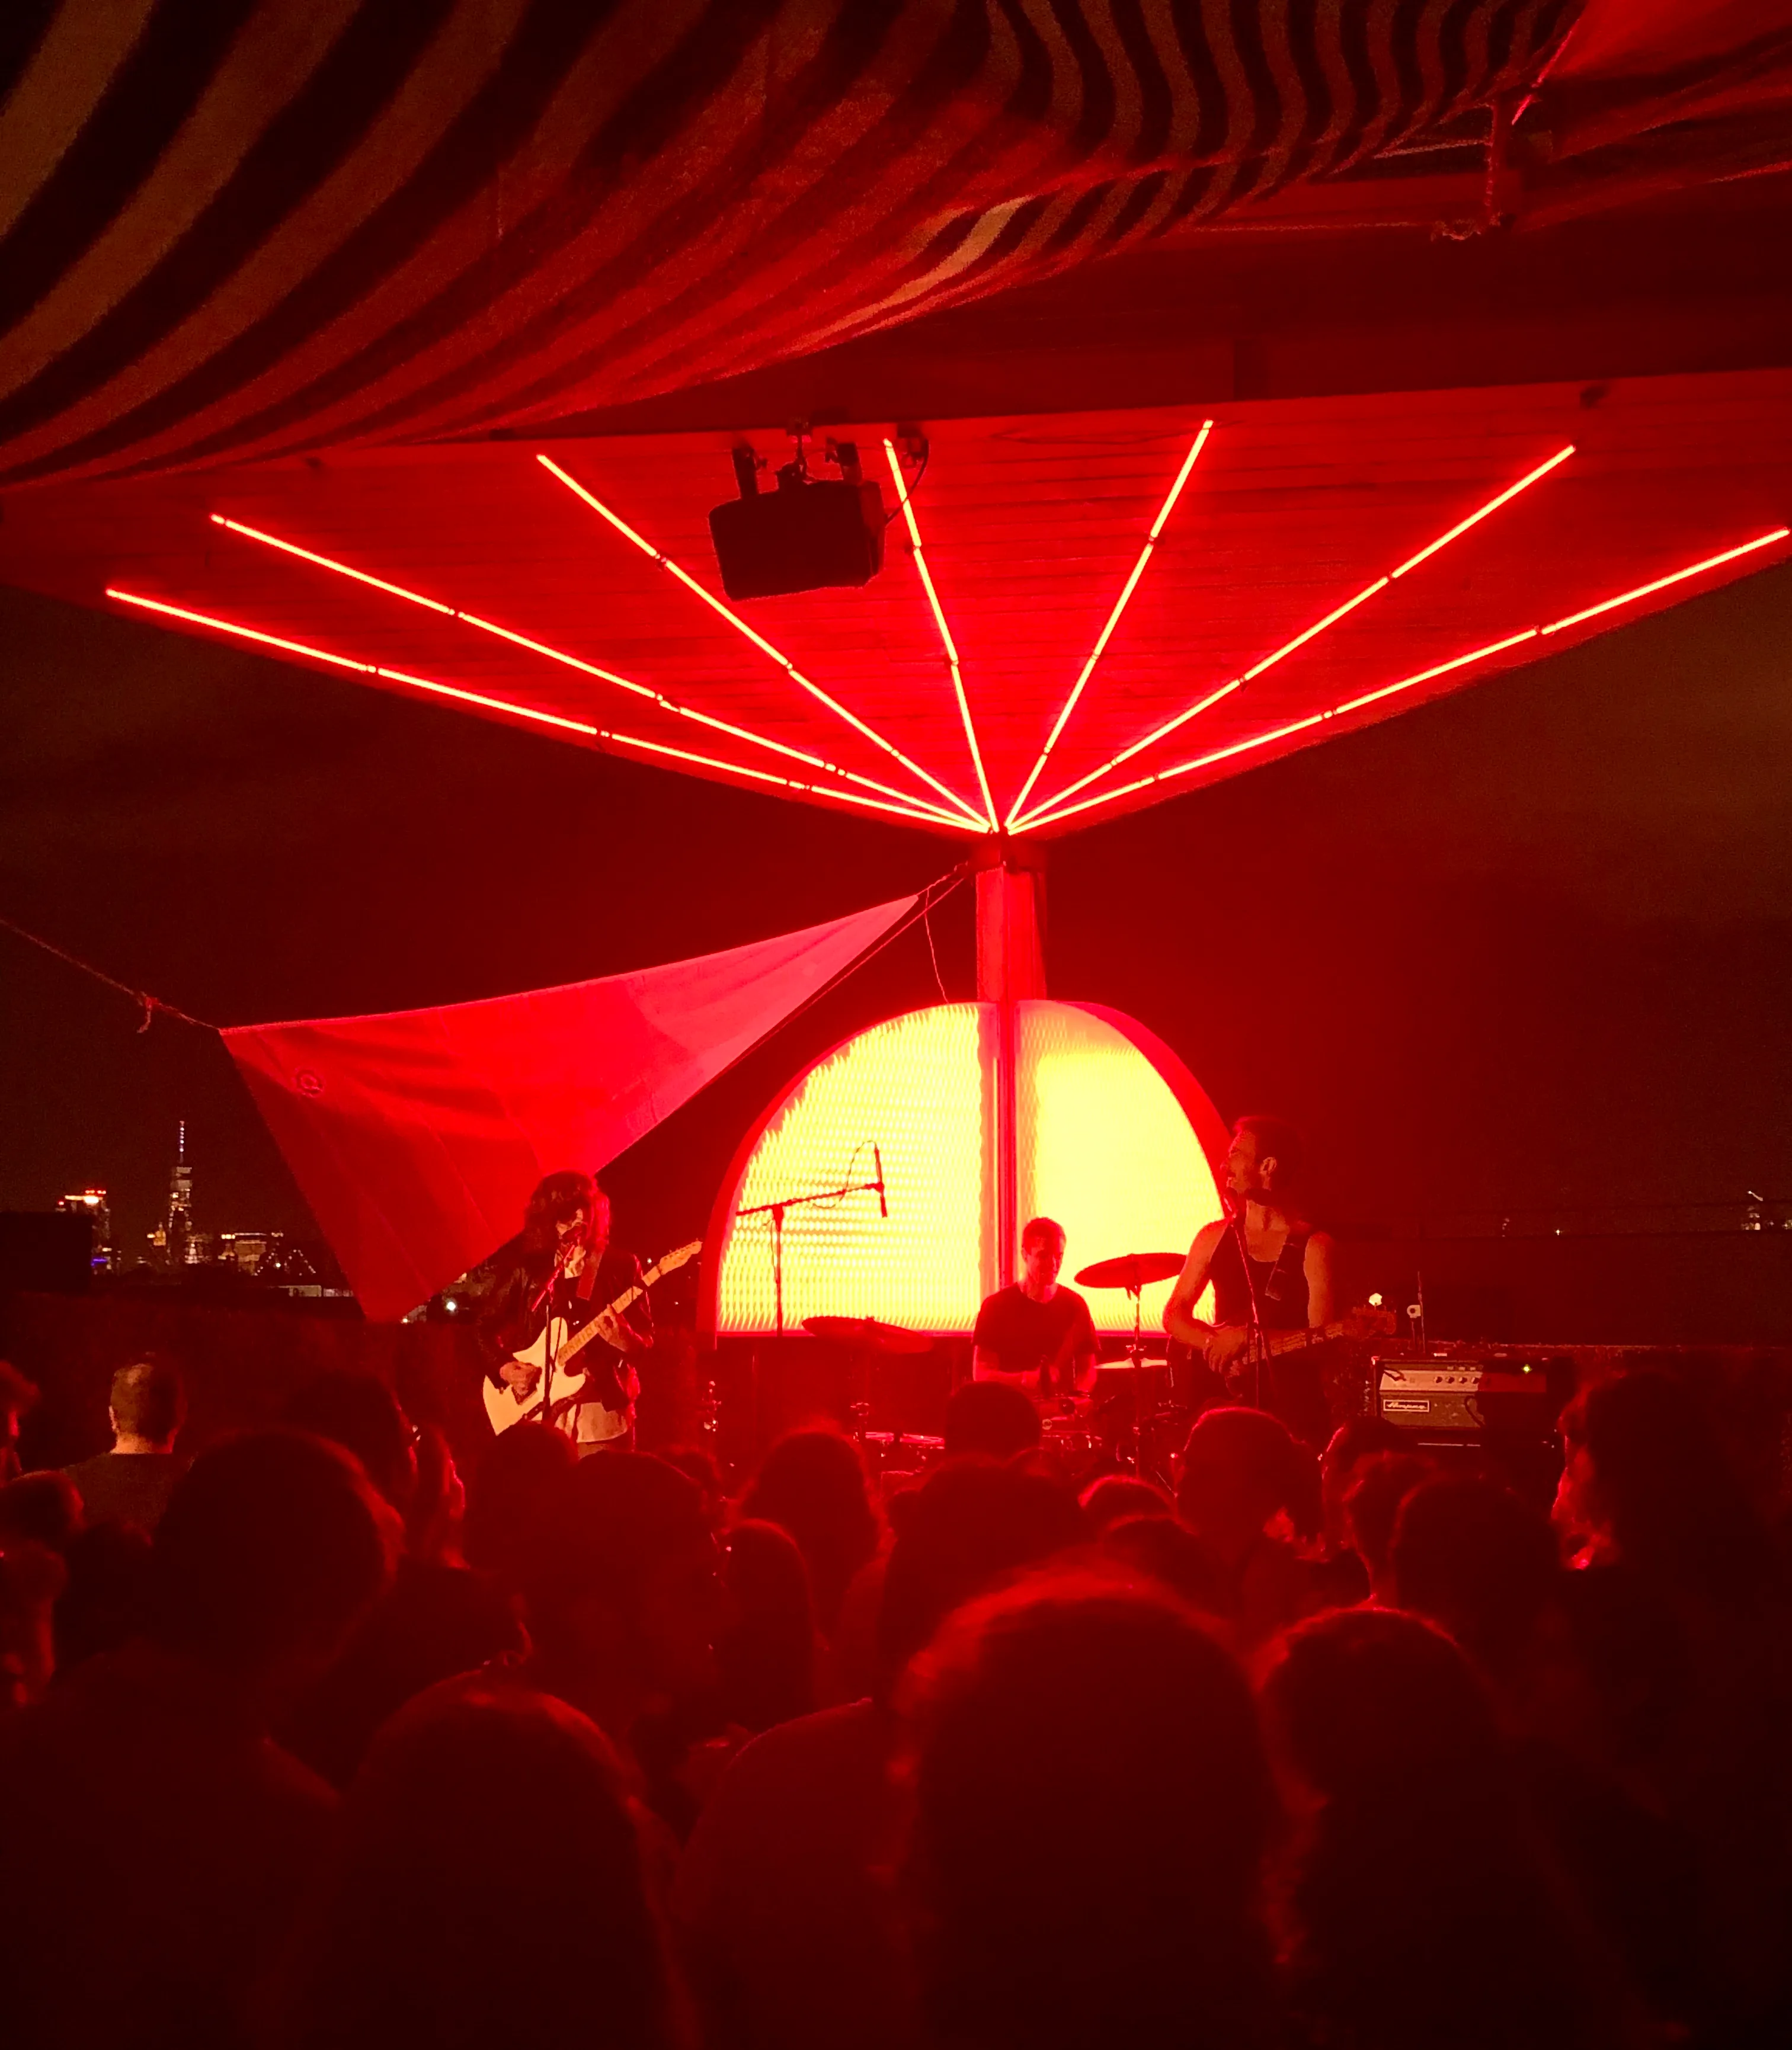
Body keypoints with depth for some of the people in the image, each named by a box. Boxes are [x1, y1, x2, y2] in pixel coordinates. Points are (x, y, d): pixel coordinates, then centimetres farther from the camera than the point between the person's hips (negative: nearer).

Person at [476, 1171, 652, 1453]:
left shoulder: (620, 1265, 2)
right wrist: (504, 1368, -3)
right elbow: (484, 1327, 13)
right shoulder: (527, 1266, 5)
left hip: (602, 1416, -1)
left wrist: (625, 1341, -22)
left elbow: (646, 1340, 0)